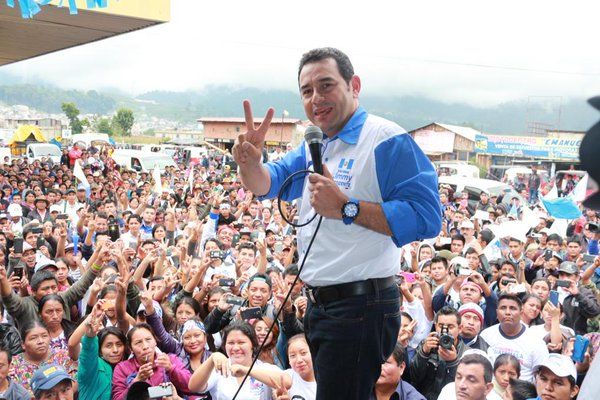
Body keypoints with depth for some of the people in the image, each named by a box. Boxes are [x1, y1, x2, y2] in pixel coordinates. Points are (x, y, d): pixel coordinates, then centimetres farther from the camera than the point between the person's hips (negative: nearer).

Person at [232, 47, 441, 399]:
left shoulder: (387, 140, -15)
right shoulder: (315, 146, 13)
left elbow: (426, 218, -24)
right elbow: (268, 184, 18)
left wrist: (347, 208, -27)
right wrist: (250, 162, -5)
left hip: (361, 307, -9)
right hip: (320, 304, 9)